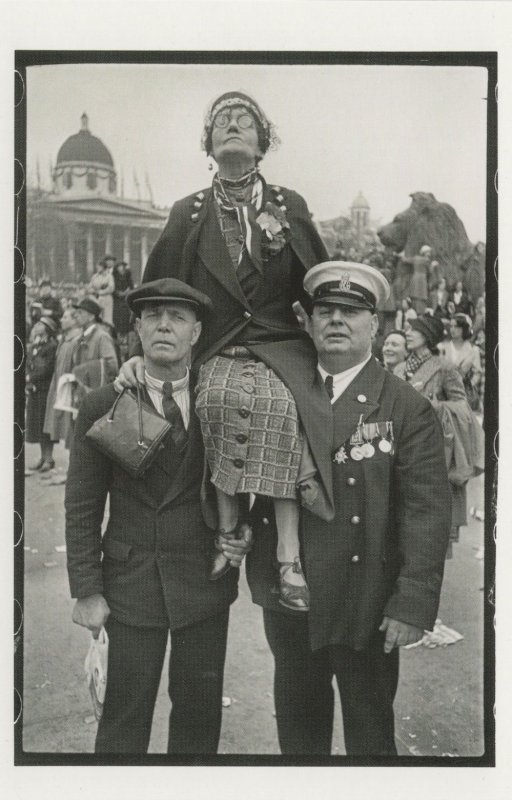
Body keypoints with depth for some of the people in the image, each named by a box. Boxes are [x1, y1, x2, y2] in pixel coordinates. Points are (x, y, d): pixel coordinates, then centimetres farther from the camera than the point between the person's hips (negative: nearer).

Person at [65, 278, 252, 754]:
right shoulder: (102, 407, -5)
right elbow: (81, 508, -3)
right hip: (131, 582, -1)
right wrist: (87, 590, -5)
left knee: (200, 711, 14)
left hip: (206, 582, 2)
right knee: (125, 717, 8)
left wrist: (244, 531, -7)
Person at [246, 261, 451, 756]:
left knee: (370, 731, 16)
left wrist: (413, 605, -17)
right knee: (297, 716, 22)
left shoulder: (407, 409, -8)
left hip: (366, 603, -3)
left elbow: (426, 513, -12)